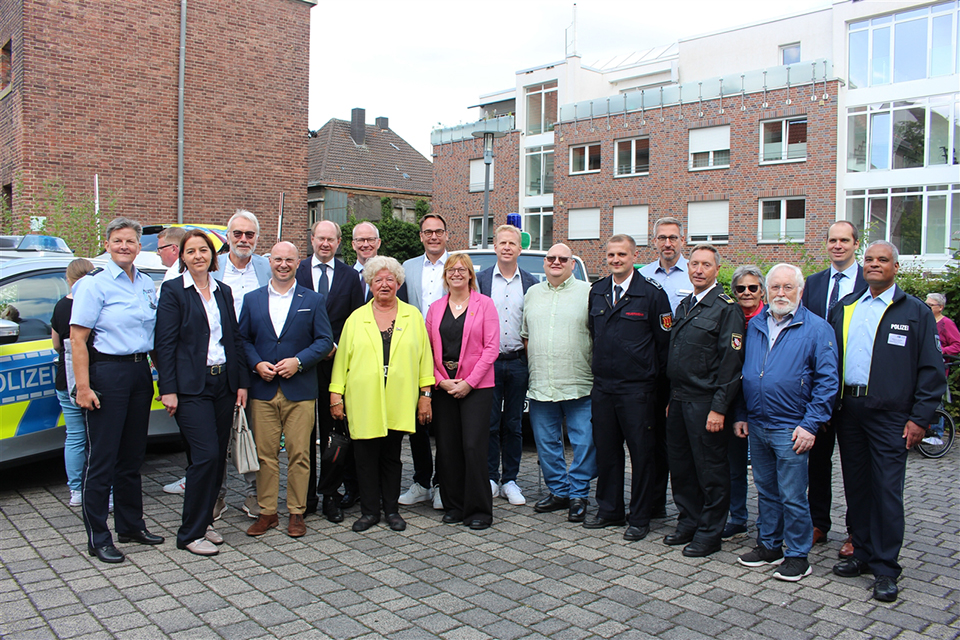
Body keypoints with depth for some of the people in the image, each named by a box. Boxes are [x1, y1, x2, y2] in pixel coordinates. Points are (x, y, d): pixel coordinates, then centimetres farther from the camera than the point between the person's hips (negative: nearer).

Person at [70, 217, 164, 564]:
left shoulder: (147, 284, 10)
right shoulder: (94, 285, -8)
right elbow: (77, 339, -12)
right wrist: (83, 387, -17)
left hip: (141, 371, 6)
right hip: (107, 371, -6)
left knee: (132, 456, 15)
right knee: (102, 459, 0)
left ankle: (131, 525, 28)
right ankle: (98, 538, 11)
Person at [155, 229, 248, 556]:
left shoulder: (223, 291, 13)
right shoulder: (173, 291, -3)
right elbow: (165, 343, -7)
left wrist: (241, 382, 8)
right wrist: (168, 390, -12)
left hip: (223, 383, 6)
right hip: (191, 386, -6)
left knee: (218, 458, 8)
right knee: (206, 456, -10)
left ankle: (203, 521, 23)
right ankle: (190, 533, 4)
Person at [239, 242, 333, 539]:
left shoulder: (313, 300, 6)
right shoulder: (252, 299, 11)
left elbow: (325, 340, 2)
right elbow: (243, 339, 10)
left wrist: (298, 361, -12)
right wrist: (257, 364, -8)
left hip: (300, 391, -1)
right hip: (263, 390, 2)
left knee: (299, 454, 2)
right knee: (265, 454, 5)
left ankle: (296, 513, 14)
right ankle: (267, 512, 18)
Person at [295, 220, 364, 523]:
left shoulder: (349, 276, 7)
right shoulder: (296, 271, 5)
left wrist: (336, 346, -7)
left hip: (336, 362, 0)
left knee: (333, 432, 5)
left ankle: (330, 494, 16)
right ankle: (305, 496, 17)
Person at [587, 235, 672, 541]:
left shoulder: (652, 293, -7)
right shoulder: (596, 291, 9)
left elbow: (664, 341, -3)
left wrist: (652, 378, -1)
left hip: (637, 389, -5)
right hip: (602, 387, 5)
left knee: (641, 453, 3)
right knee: (606, 450, 12)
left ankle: (639, 518, 15)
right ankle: (609, 510, 27)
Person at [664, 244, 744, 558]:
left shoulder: (726, 308, -9)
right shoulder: (684, 305, 15)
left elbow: (731, 362, -14)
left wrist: (719, 408, -17)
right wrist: (671, 399, 16)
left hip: (705, 402, -7)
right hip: (679, 399, 7)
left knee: (711, 470, 4)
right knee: (680, 465, 14)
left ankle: (709, 534, 16)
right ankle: (688, 523, 29)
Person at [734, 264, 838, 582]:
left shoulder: (817, 329, -6)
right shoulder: (755, 326, 9)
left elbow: (827, 381, -8)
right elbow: (743, 372, 15)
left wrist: (810, 425, -13)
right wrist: (740, 415, 9)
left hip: (790, 429, -5)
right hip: (756, 425, 5)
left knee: (792, 496, 2)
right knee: (766, 491, 17)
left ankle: (797, 556, 16)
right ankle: (769, 546, 30)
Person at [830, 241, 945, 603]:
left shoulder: (916, 312, 1)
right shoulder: (845, 308, 13)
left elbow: (932, 370, -1)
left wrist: (920, 417, -8)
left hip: (889, 416, -4)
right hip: (847, 410, 4)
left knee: (887, 490, -2)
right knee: (856, 486, 12)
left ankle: (886, 569, 8)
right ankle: (862, 553, 25)